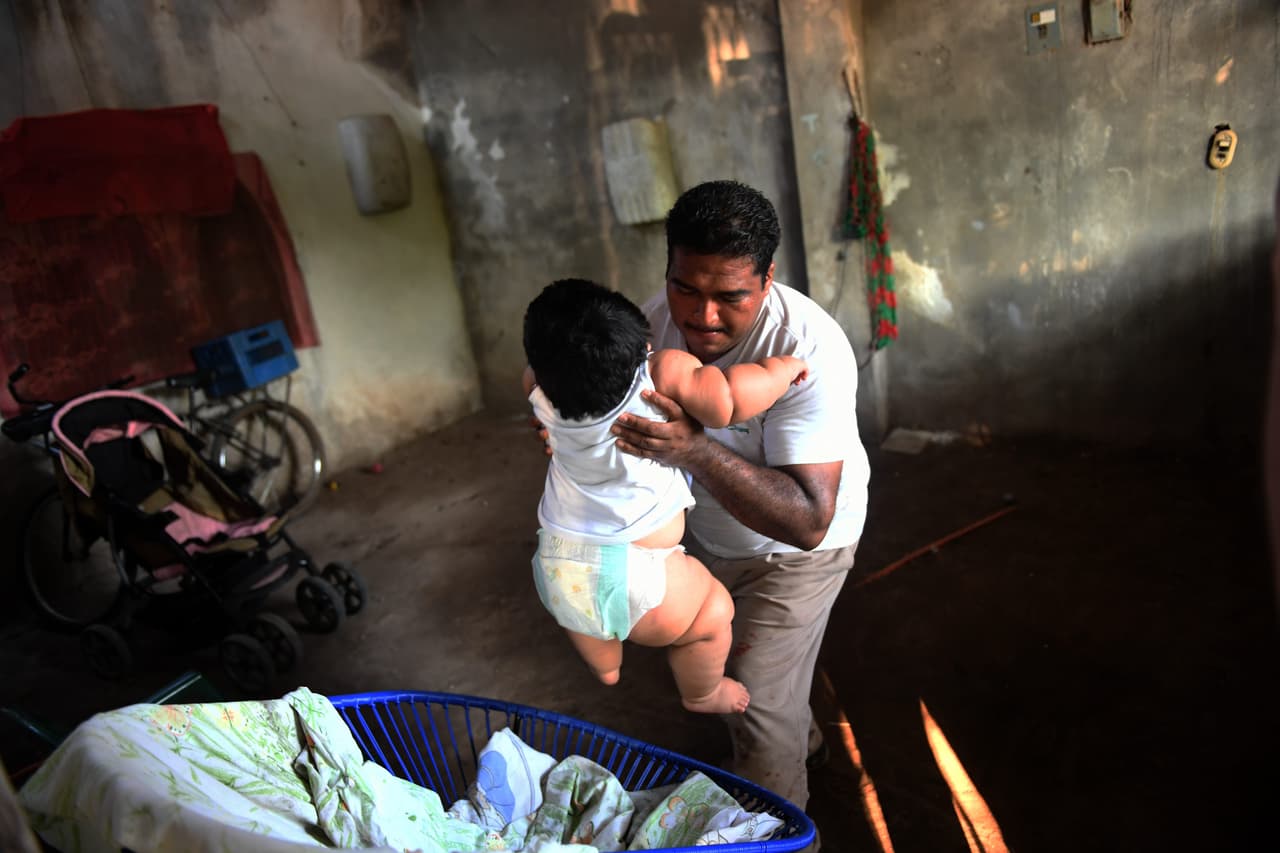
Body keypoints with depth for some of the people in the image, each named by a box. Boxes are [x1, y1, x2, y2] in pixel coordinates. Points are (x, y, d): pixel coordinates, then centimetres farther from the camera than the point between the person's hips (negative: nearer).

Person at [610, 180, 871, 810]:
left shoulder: (810, 350, -36)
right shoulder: (659, 316, -19)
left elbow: (808, 520, -39)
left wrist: (695, 449, -51)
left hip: (794, 548, -6)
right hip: (707, 531, 6)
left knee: (758, 707, 0)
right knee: (714, 662, 27)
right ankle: (802, 736, 58)